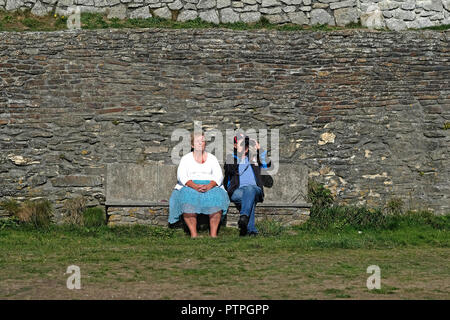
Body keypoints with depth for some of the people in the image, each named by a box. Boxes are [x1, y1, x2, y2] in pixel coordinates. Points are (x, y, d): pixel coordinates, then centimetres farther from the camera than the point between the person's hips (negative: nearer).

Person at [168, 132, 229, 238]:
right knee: (188, 198, -35)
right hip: (190, 187, -1)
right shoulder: (186, 158, 13)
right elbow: (181, 176, -1)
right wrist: (194, 186, -21)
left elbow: (219, 176, 5)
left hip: (210, 186, 1)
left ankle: (213, 234, -34)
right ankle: (193, 234, -36)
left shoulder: (212, 158, 16)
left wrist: (209, 186, -18)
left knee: (216, 197, -33)